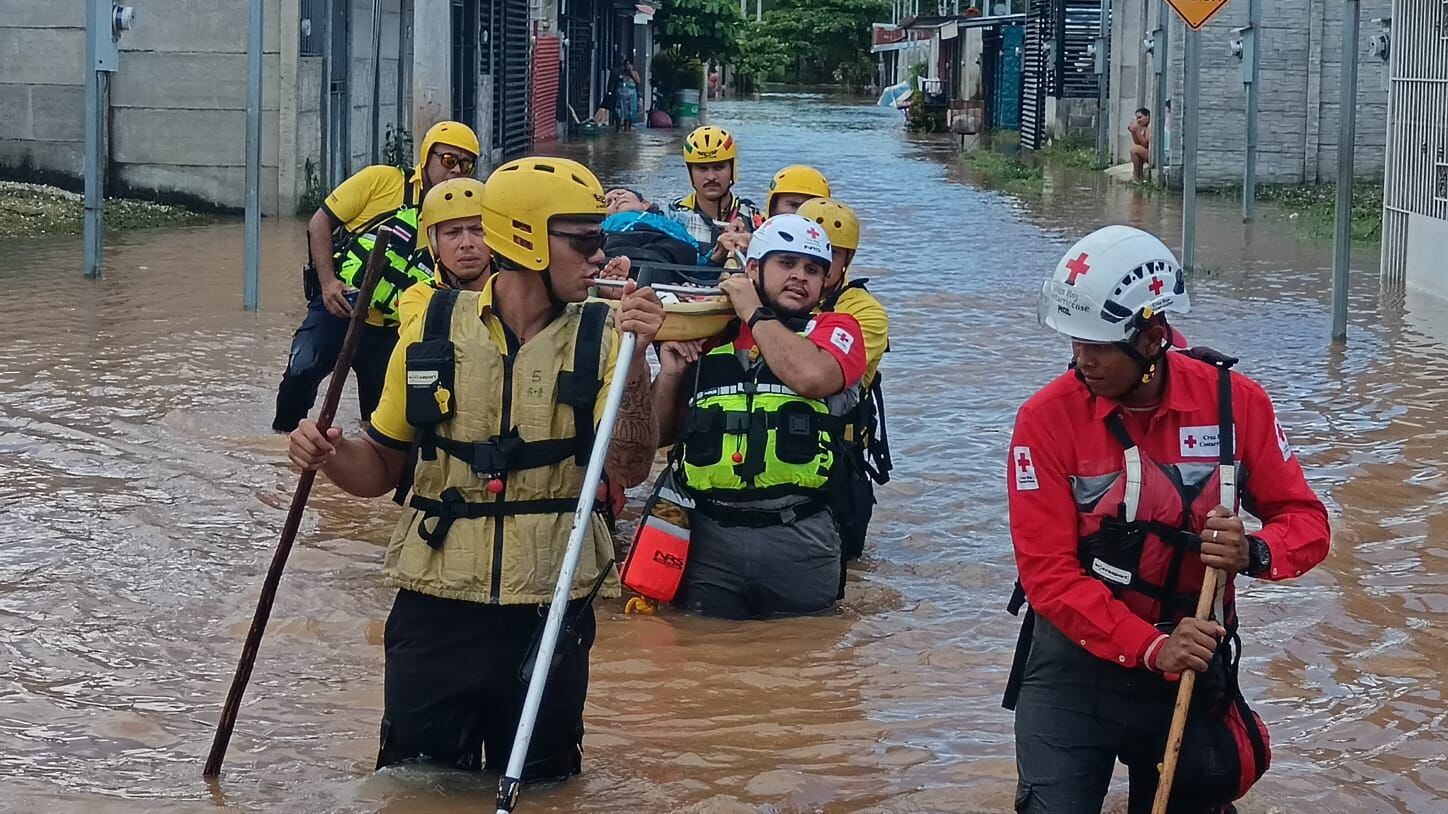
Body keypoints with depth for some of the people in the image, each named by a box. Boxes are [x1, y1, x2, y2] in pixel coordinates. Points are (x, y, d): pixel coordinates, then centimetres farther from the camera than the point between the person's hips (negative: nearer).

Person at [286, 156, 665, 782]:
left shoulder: (600, 338, -3)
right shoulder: (434, 331, -1)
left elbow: (629, 470, -16)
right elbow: (382, 467, 9)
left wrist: (633, 360, -29)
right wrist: (331, 455, -13)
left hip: (549, 619, 0)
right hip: (435, 613, 0)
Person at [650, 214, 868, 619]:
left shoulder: (836, 329, 6)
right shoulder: (706, 336, 13)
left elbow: (813, 376, -19)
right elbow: (658, 434, 19)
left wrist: (755, 313, -5)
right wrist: (669, 374, 0)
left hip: (800, 544, -2)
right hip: (710, 539, 2)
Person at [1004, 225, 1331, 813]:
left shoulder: (1236, 403, -11)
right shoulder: (1048, 418, -16)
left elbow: (1305, 521, -4)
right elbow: (1047, 572, -18)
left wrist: (1252, 552, -26)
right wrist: (1151, 648, -27)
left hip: (1189, 656, 2)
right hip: (1079, 657, -2)